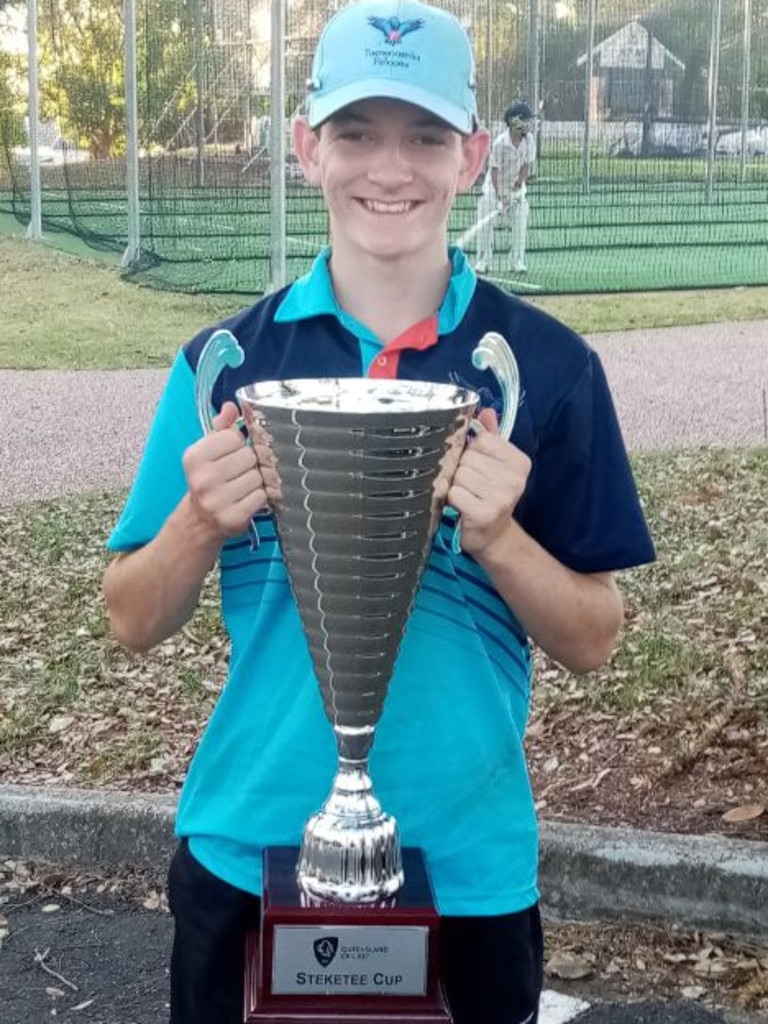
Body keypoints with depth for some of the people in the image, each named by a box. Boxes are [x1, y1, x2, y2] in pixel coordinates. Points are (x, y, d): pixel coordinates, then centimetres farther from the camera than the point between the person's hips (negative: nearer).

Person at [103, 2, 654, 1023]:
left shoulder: (548, 365, -7)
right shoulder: (227, 359, -4)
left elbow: (592, 641, -3)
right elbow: (135, 622, 1)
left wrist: (497, 536, -21)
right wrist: (201, 519, -19)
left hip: (466, 860, 0)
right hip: (246, 848, 1)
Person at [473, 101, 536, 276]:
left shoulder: (529, 139, -9)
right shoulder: (500, 143, -23)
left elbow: (527, 165, -4)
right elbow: (494, 170, -21)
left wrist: (518, 186, -16)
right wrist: (500, 197, -26)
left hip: (517, 189, 4)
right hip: (495, 189, -4)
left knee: (520, 225, -3)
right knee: (486, 225, -7)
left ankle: (517, 262, 7)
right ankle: (483, 261, 4)